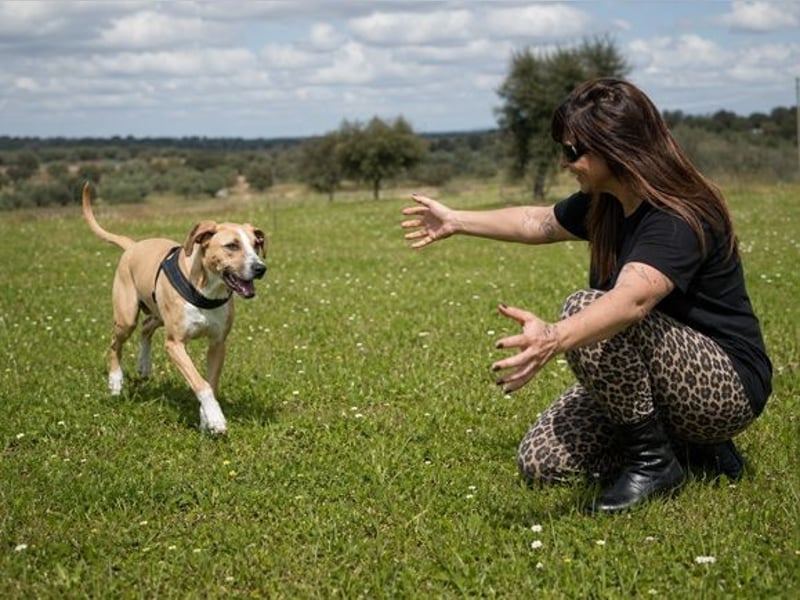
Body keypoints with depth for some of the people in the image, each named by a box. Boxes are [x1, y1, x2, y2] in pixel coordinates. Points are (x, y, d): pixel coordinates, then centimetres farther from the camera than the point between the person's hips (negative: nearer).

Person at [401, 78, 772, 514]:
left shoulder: (678, 219, -28)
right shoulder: (603, 204, 0)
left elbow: (633, 300, -47)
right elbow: (540, 222, 20)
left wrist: (554, 338, -64)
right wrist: (456, 222, 26)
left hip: (727, 387, -9)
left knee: (587, 313, -32)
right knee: (541, 462, -1)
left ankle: (654, 461, -15)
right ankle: (689, 448, 8)